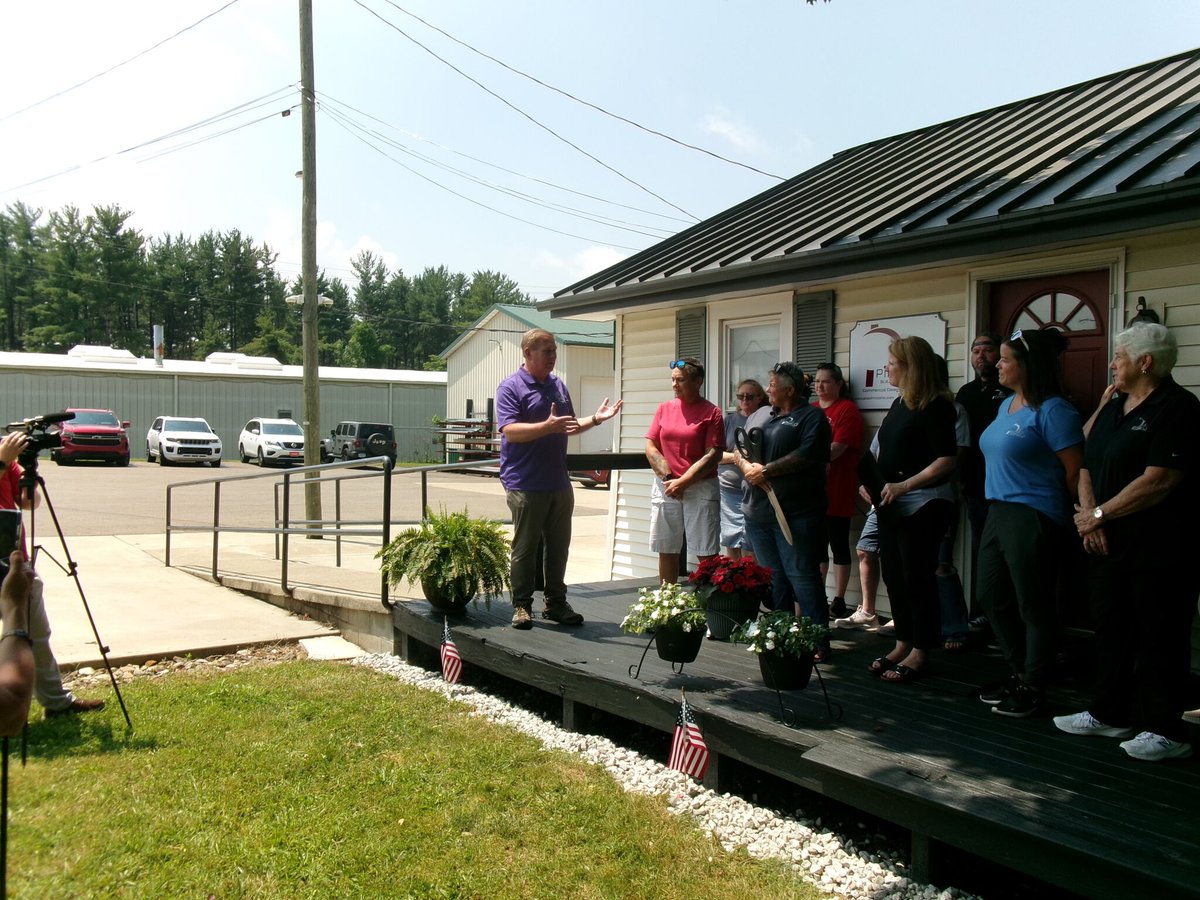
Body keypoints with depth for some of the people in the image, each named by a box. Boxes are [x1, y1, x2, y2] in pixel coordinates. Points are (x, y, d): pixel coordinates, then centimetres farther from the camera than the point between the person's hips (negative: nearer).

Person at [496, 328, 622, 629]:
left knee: (559, 547, 11)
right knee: (525, 548, 2)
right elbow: (510, 431, -19)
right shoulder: (511, 387, -8)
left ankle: (555, 603, 22)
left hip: (559, 483, 7)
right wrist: (547, 427, -30)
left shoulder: (558, 385, 15)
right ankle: (522, 606, 12)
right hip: (526, 485, -7)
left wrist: (595, 419, 9)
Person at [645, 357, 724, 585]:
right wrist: (668, 477, -6)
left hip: (700, 489, -4)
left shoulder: (711, 412, -3)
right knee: (666, 551, 8)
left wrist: (683, 482, -13)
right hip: (665, 488, 4)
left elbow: (713, 455, -9)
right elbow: (650, 447, 6)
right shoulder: (664, 409, 9)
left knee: (706, 554, -3)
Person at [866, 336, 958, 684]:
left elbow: (948, 460, -20)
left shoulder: (934, 406, -14)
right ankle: (903, 645, 25)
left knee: (918, 577, -1)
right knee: (894, 575, 13)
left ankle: (919, 653, 9)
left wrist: (904, 486, -25)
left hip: (923, 505, -9)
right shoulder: (900, 404, 13)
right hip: (892, 505, 9)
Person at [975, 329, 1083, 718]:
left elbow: (1075, 470, -14)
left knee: (1033, 607, 1)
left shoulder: (1052, 410, -14)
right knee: (991, 597, 15)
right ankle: (1019, 674, 29)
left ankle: (1032, 688, 14)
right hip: (998, 512, 10)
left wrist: (1066, 516, -3)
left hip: (1033, 518, -10)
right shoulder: (1006, 405, 14)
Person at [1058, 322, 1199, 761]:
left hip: (1160, 552, -9)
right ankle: (1110, 714, 26)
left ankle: (1165, 730, 10)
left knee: (1159, 639, 0)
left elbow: (1158, 481, -21)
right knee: (1110, 631, 15)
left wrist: (1099, 515, -14)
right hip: (1109, 546, 9)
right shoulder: (1112, 409, 14)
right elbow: (1087, 469, 14)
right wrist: (1088, 516, -4)